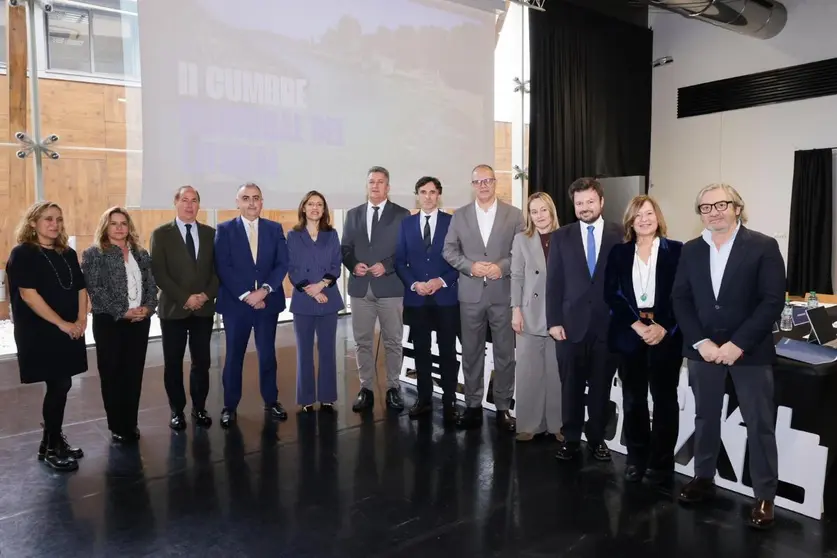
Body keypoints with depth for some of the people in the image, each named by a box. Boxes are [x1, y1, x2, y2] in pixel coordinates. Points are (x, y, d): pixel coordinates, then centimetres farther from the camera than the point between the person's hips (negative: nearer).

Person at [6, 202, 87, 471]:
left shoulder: (68, 254, 11)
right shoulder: (22, 254, -8)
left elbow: (81, 288, 12)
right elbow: (29, 295, -16)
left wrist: (81, 320, -3)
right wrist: (61, 323, -17)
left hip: (69, 332, 6)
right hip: (40, 333, -6)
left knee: (60, 386, 10)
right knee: (59, 386, -4)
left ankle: (54, 439, 25)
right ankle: (50, 447, 11)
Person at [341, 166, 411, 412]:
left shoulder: (402, 214, 3)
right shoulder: (353, 214, 13)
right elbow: (345, 249, 11)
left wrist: (386, 266, -16)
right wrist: (353, 264, -9)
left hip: (390, 286, -3)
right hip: (360, 287, 3)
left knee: (393, 341, 5)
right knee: (362, 341, 7)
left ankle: (393, 388, 17)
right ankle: (366, 389, 17)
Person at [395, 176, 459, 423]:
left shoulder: (453, 222, 2)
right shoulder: (406, 224, 9)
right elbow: (399, 261, 7)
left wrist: (442, 281, -13)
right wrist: (414, 284, -9)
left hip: (446, 297, -2)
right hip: (416, 298, 2)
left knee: (447, 351, 4)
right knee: (421, 350, 9)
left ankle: (449, 402, 13)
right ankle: (424, 399, 21)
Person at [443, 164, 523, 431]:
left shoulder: (514, 215, 3)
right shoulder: (459, 215, 7)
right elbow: (449, 251, 5)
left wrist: (502, 266, -15)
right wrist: (471, 266, -11)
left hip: (503, 293, -1)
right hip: (470, 294, 1)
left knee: (505, 353, 5)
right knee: (471, 352, 8)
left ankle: (503, 407, 18)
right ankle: (472, 405, 21)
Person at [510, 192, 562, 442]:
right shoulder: (522, 239, 6)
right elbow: (516, 277, 3)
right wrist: (516, 310, -5)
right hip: (531, 315, 0)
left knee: (556, 371, 6)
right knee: (529, 371, 4)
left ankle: (556, 423, 19)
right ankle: (529, 423, 15)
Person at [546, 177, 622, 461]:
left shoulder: (620, 235, 2)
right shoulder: (561, 237, 5)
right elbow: (554, 283, 2)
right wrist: (554, 321, -3)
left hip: (608, 324, 0)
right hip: (572, 323, 0)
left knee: (601, 386, 9)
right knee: (571, 386, 7)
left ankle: (597, 439, 25)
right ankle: (570, 439, 21)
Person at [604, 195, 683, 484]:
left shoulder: (677, 251, 2)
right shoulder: (618, 253, 8)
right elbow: (612, 295, 0)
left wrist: (664, 328, -14)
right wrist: (637, 325, -11)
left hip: (666, 336, -1)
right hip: (629, 334, 2)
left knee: (664, 399, 7)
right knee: (633, 400, 7)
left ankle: (661, 461, 18)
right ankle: (636, 457, 20)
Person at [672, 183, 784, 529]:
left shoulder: (764, 247, -5)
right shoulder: (691, 250, 6)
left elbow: (773, 301, -11)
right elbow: (680, 299, 3)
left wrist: (738, 344, -17)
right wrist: (701, 341, -10)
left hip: (750, 351, -3)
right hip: (703, 348, 3)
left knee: (759, 425, 5)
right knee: (705, 418, 14)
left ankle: (764, 496, 18)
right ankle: (704, 478, 30)